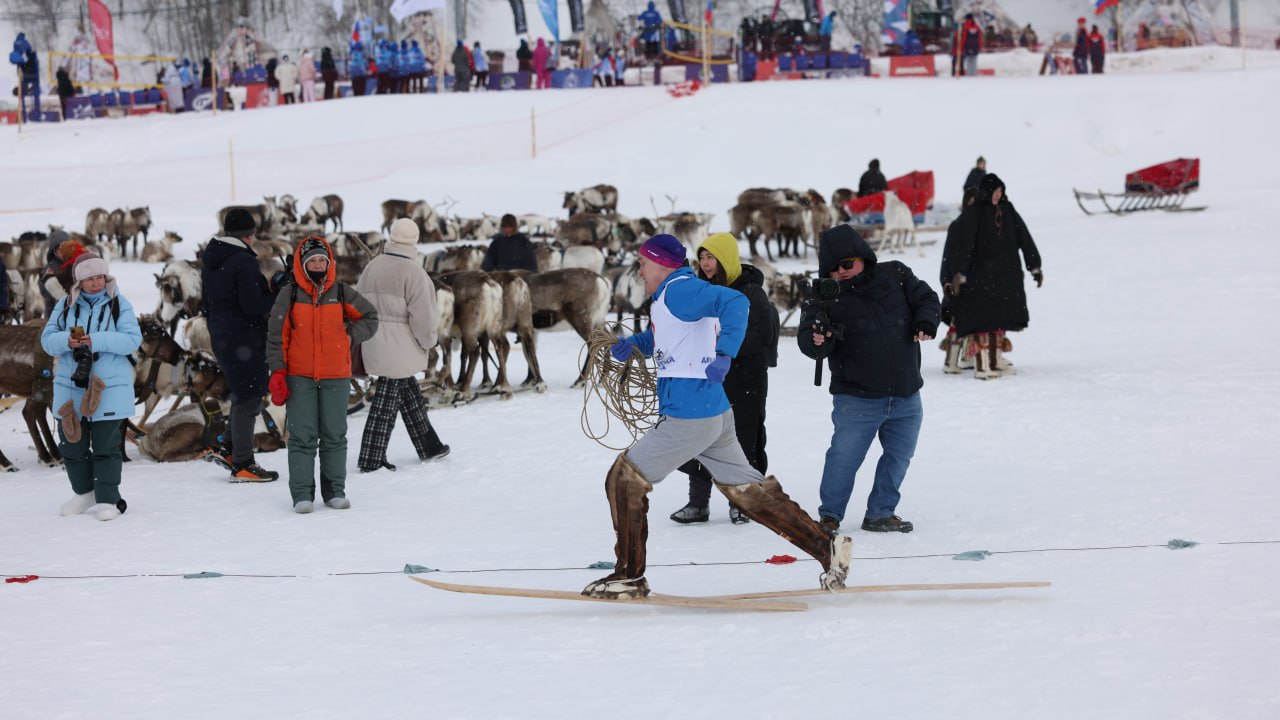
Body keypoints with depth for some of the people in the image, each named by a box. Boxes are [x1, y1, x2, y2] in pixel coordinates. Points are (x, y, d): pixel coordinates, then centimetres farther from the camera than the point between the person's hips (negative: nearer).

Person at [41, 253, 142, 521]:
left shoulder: (119, 304, -1)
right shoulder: (66, 305, 6)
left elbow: (132, 339, -12)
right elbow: (47, 339, 4)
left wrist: (96, 340, -22)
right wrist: (67, 340, -18)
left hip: (108, 386, -4)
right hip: (70, 384, 4)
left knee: (106, 446, -4)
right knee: (72, 443, 10)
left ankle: (108, 500, 3)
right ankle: (84, 494, 26)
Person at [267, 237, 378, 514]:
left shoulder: (342, 293, 3)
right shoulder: (289, 296, -1)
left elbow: (370, 318, 16)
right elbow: (277, 336, 1)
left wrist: (351, 337, 1)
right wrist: (277, 372, -5)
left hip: (335, 377, 2)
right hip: (299, 377, -2)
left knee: (334, 435, 7)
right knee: (302, 436, -3)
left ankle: (335, 490, 17)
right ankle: (302, 493, 0)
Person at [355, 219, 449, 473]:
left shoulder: (372, 267, 8)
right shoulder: (412, 271, -15)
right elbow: (422, 313, -15)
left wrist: (366, 333, 22)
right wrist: (429, 339, 1)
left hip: (375, 345, 8)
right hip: (399, 346, -8)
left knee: (409, 392, 19)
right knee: (387, 400, -3)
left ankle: (428, 446, 29)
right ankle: (371, 460, -1)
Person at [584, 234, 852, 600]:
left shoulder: (679, 291, -13)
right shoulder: (672, 296, 17)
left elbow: (735, 303, -27)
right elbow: (661, 338, 34)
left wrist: (724, 354, -34)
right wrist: (632, 344, 14)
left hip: (687, 418, -10)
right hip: (716, 415, 10)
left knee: (624, 480, -1)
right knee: (748, 489, 15)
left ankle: (629, 576, 3)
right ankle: (827, 548, 14)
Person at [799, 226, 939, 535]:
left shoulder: (894, 275, 1)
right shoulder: (826, 298, -5)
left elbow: (926, 298, 12)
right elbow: (805, 338, -10)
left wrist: (925, 323, -8)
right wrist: (817, 341, -33)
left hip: (905, 396, 4)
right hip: (856, 399, -3)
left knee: (898, 456, 12)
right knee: (844, 457, -9)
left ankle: (880, 514, 27)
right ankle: (830, 516, 8)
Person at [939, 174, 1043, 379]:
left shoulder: (1007, 210, 7)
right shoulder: (973, 214, -9)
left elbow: (1024, 237, 9)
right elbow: (962, 243, -15)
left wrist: (1035, 266, 7)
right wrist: (958, 273, -22)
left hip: (1005, 275, 6)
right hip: (979, 276, -6)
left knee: (999, 318, 10)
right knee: (981, 319, -9)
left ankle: (995, 360, 19)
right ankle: (981, 365, -11)